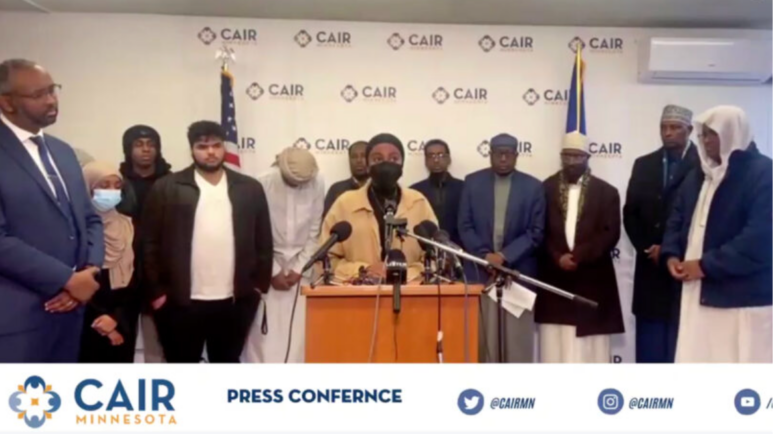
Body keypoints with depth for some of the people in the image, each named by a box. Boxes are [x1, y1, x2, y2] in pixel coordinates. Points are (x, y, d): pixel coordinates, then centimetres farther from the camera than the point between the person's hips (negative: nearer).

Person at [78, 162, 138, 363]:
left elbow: (135, 283, 4)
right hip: (87, 328, -3)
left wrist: (117, 318, -8)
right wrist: (100, 322, -8)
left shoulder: (127, 227, 6)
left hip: (122, 326, 4)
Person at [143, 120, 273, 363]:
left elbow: (263, 242, 7)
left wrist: (259, 285, 3)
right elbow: (150, 243, -1)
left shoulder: (250, 189, 5)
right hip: (181, 301, -1)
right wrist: (157, 291, -4)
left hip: (234, 301, 2)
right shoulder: (166, 188, 0)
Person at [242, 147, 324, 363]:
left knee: (298, 329, 1)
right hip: (267, 264, -2)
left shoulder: (317, 183, -9)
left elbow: (314, 231, -1)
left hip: (300, 265, 2)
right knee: (263, 330, -3)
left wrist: (299, 268, -4)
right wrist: (273, 271, -8)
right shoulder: (263, 183, -16)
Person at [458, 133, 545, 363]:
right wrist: (484, 255, -11)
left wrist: (505, 256, -12)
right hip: (480, 271, 1)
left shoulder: (533, 186, 3)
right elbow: (465, 226, 2)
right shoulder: (473, 182, 6)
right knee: (483, 339, 3)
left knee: (518, 340, 3)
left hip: (518, 272, 0)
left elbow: (536, 232, -2)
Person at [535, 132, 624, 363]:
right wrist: (558, 258, -14)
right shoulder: (546, 189, 6)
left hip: (592, 282, 0)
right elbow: (540, 232, 1)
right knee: (555, 350, 3)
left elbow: (610, 233, -4)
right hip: (554, 281, 0)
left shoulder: (606, 192, 6)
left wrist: (578, 255, -15)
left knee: (591, 352, 3)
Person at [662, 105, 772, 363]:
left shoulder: (763, 173, -9)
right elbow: (677, 221, 18)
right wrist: (670, 255, -2)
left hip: (744, 301, -7)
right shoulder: (698, 176, 16)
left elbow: (761, 238, -19)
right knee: (696, 360, 10)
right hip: (700, 297, 7)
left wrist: (706, 265, -17)